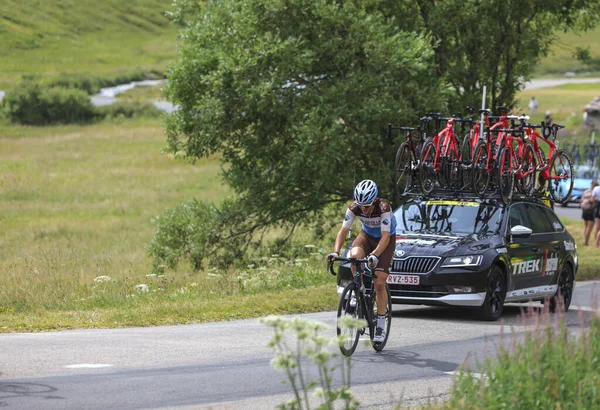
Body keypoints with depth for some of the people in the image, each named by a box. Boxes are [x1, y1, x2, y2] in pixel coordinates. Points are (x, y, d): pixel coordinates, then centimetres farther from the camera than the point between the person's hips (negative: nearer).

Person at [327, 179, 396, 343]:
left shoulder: (383, 208, -34)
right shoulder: (354, 208, -24)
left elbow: (385, 237, -38)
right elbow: (343, 230, -22)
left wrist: (374, 255, -53)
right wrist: (335, 252, -37)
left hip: (385, 239, -3)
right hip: (367, 235, 3)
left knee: (379, 282, -12)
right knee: (354, 255, -33)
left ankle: (381, 325, -3)